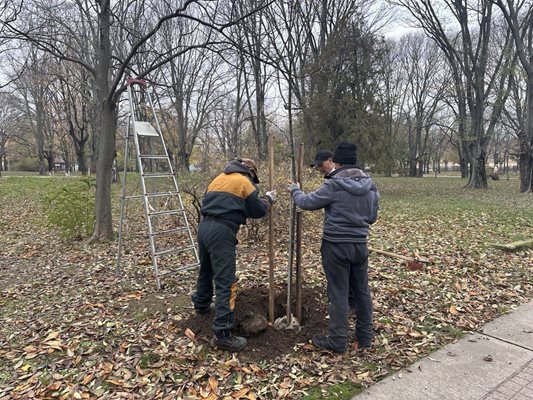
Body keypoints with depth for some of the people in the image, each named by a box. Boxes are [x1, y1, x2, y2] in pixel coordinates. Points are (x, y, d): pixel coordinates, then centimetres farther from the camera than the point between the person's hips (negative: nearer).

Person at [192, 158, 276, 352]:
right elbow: (257, 211, 7)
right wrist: (268, 199, 25)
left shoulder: (219, 178, 22)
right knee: (226, 283, -7)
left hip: (204, 226, 8)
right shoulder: (244, 182, 3)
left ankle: (201, 305, 51)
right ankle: (222, 334, -6)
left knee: (206, 270, 29)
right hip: (221, 231, -8)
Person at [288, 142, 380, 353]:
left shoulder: (334, 185, -16)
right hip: (360, 244, 6)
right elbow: (372, 216, 11)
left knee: (339, 293, 3)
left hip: (336, 246, -6)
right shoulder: (369, 184, 3)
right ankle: (365, 336, 29)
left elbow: (307, 202, -7)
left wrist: (295, 190, 12)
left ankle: (337, 341, 13)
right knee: (362, 290, 16)